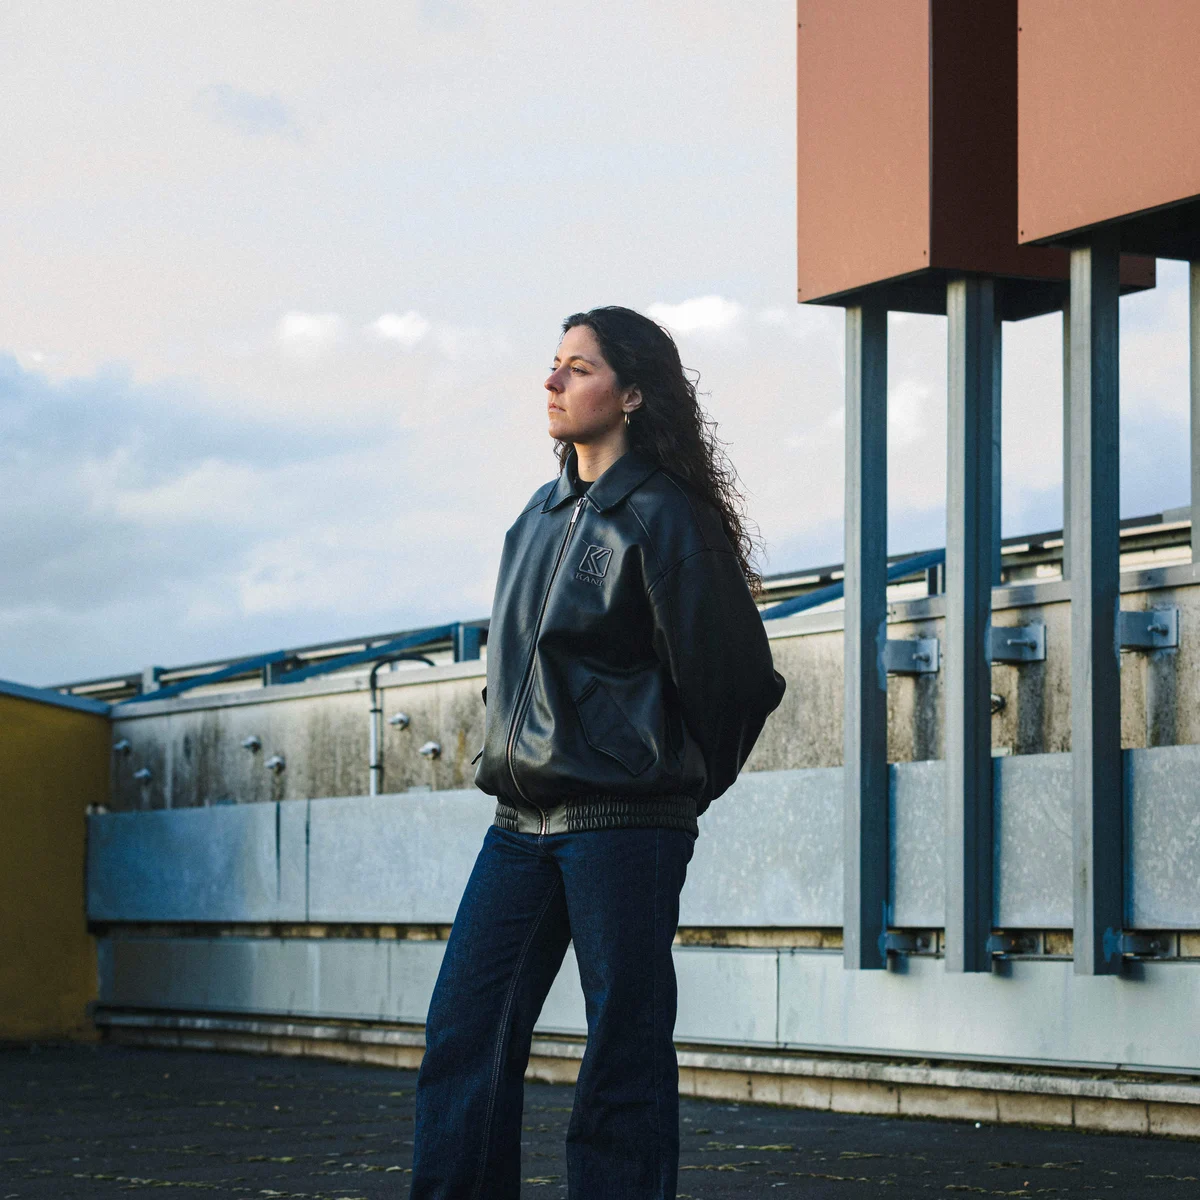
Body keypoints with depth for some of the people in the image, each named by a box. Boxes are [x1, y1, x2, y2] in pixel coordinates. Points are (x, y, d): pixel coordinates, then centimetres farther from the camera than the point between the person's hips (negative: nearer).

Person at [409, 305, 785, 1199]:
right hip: (523, 821, 7)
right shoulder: (543, 514, 15)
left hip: (623, 822, -7)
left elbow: (733, 674, -7)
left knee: (624, 1051, -2)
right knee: (464, 1034, 3)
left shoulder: (660, 517, -8)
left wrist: (684, 782, 4)